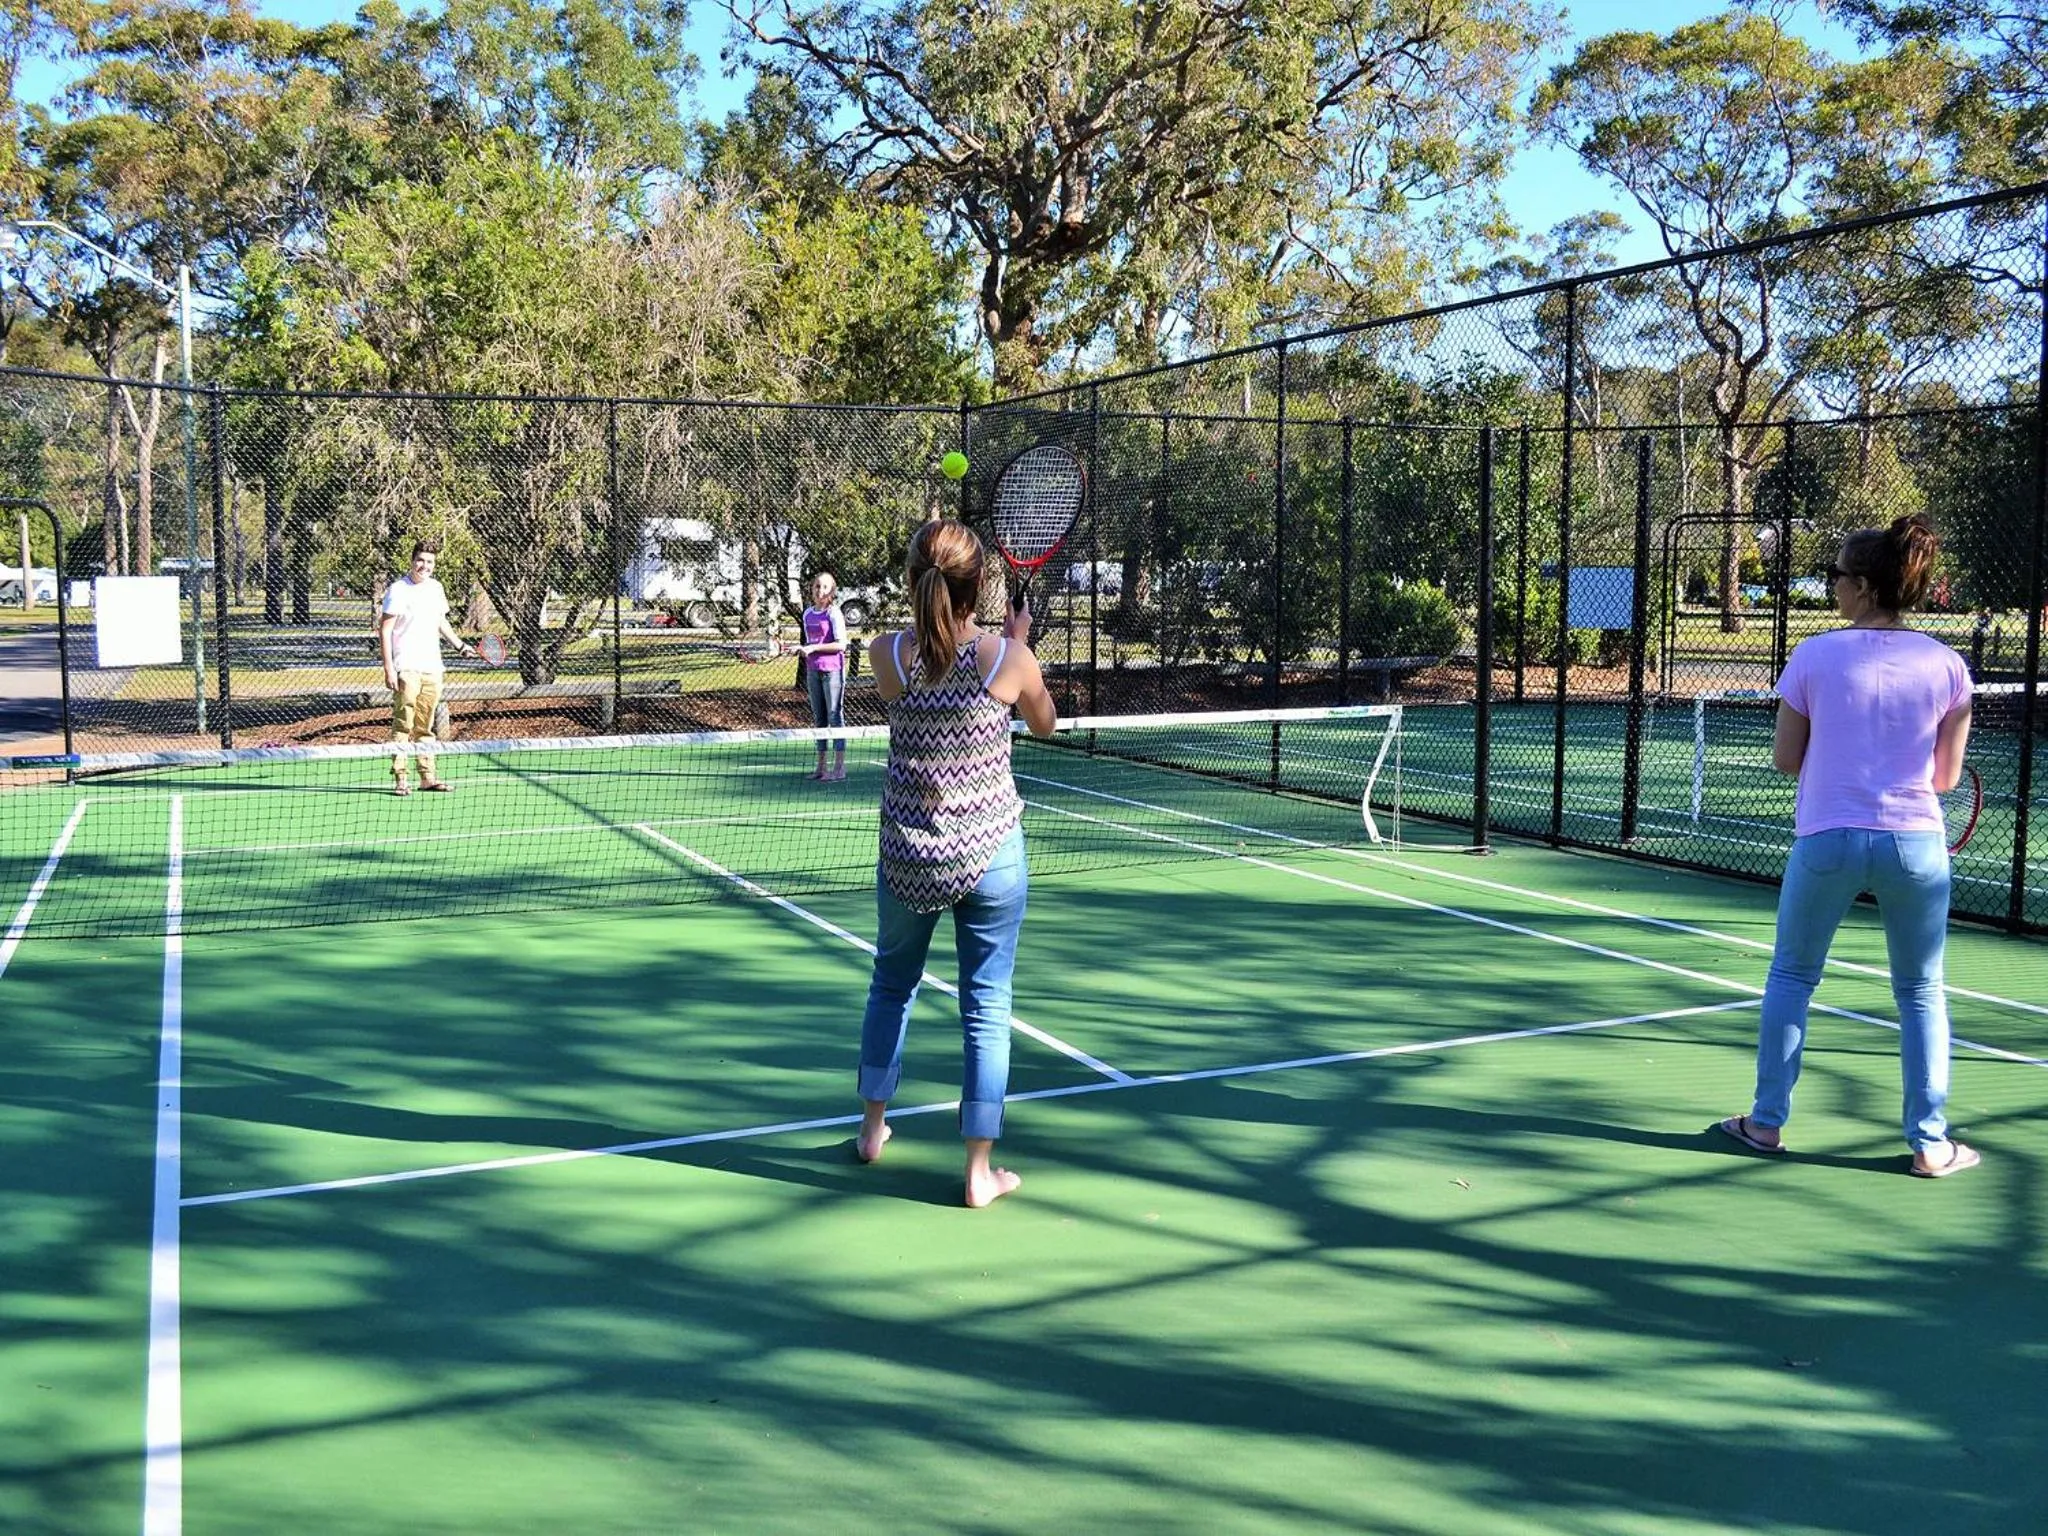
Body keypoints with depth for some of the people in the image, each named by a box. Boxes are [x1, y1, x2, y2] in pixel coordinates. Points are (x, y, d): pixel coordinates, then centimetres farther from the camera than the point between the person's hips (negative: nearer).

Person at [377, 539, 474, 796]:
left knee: (426, 727, 10)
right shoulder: (398, 589, -7)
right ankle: (400, 778, -2)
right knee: (403, 726, -6)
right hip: (406, 669, -6)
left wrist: (460, 644, 13)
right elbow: (384, 630, -8)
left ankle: (428, 777, 14)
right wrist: (389, 668, -15)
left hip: (432, 668, 6)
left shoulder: (436, 588, 12)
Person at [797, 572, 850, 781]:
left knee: (835, 715, -5)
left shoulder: (834, 613, -7)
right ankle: (821, 766, 12)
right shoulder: (808, 614, 12)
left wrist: (814, 648, -17)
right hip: (813, 670, 7)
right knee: (818, 718, 8)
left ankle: (839, 767, -4)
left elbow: (841, 644, -14)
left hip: (832, 669, -7)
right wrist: (802, 650, 1)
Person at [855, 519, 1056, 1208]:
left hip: (908, 856, 2)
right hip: (991, 854, -2)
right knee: (986, 1007, 6)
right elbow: (1043, 724, 7)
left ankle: (873, 1127, 37)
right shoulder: (1009, 658, -13)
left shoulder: (887, 654, -10)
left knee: (893, 983, 24)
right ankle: (980, 1172, 10)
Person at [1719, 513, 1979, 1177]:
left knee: (1791, 977, 15)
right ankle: (1930, 1143, 15)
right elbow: (1946, 776, 5)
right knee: (1921, 992, 13)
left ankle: (1767, 1121, 20)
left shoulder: (1814, 656, -6)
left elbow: (1785, 759, 0)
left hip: (1827, 840, -1)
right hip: (1916, 843, 1)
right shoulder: (1947, 666, -1)